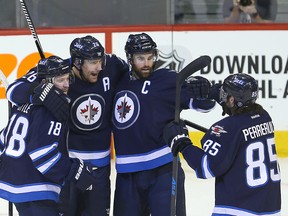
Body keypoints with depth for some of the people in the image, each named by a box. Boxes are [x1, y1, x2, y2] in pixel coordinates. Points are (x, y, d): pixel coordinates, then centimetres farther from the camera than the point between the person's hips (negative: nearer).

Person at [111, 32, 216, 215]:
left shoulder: (166, 80, -6)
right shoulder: (121, 82, 10)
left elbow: (204, 104, -10)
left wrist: (202, 92, -31)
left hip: (162, 169, -6)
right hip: (127, 172, 6)